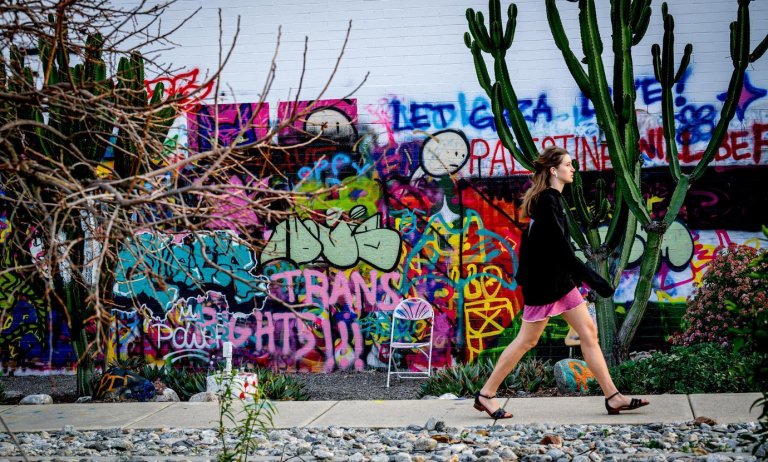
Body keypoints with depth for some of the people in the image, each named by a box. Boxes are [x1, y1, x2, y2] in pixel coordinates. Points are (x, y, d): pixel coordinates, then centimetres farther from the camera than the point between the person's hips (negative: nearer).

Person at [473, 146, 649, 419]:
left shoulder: (549, 199, 12)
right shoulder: (547, 202, -18)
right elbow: (562, 251, -24)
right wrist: (594, 279, -24)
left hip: (559, 279, 10)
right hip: (543, 283, -10)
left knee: (588, 332, 4)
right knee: (527, 340, -1)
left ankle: (612, 397, 5)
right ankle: (486, 395, 10)